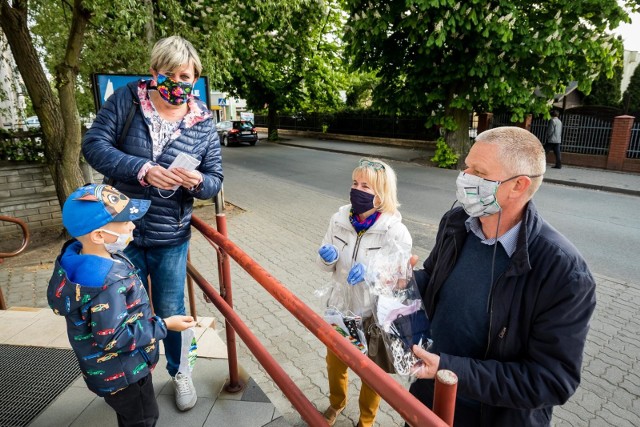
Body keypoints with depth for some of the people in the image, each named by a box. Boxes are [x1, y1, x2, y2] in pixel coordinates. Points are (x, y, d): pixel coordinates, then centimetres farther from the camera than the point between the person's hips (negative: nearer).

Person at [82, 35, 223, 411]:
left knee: (171, 311, 13)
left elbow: (215, 180, -2)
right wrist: (142, 169, -28)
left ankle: (180, 373, 40)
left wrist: (197, 182, -26)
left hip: (171, 239, 0)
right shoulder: (127, 100, -6)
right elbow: (94, 144, -12)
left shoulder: (204, 124, -4)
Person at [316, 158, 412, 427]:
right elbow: (327, 266, 2)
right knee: (334, 362, 25)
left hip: (375, 314, -3)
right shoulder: (339, 219, -9)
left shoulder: (396, 231, -21)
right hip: (340, 307, 4)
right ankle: (336, 404, 58)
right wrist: (327, 258, -20)